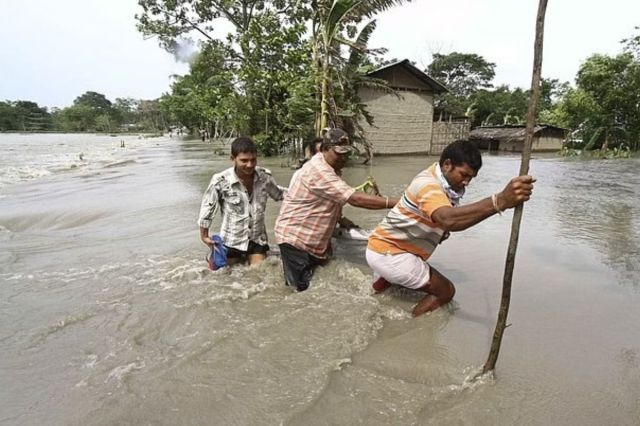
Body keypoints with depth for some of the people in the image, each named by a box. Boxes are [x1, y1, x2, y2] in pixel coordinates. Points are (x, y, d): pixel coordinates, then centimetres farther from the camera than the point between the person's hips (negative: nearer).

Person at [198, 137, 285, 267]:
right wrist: (204, 235, 0)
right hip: (231, 241, -2)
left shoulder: (264, 176, -11)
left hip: (257, 238, 3)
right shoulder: (221, 181, -20)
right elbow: (207, 207, -8)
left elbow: (278, 194, 8)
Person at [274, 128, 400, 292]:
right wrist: (396, 202, -34)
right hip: (295, 237, -10)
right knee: (303, 289, -6)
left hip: (314, 239, 10)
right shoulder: (319, 171, -26)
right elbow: (355, 199, -33)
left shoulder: (329, 168, 8)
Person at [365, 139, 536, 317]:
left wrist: (442, 231, -4)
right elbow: (449, 219, -50)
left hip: (382, 248, 10)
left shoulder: (445, 181, 2)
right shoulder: (428, 184, -28)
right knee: (445, 291, -2)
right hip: (388, 254, -10)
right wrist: (500, 201, -61)